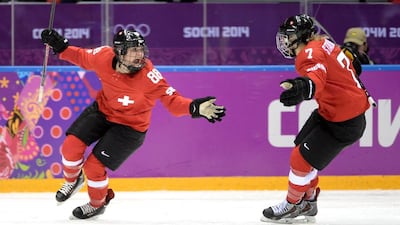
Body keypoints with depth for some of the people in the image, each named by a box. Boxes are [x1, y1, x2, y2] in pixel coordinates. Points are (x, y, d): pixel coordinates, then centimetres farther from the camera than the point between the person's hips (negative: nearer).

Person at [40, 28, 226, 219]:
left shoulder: (149, 75, -32)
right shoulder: (104, 57, -22)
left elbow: (172, 100, -29)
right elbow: (82, 57, 1)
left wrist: (195, 108, -46)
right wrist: (60, 47, -9)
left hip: (130, 125, -4)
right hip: (102, 110, 4)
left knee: (93, 165, -6)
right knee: (72, 145, -8)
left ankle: (98, 203, 28)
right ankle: (73, 180, 28)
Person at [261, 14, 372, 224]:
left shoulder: (310, 53, -24)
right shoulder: (324, 44, 6)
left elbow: (315, 78, -46)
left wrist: (302, 88, -68)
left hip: (344, 123, -10)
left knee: (302, 159, -5)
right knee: (301, 150, 15)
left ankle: (292, 205, 15)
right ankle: (308, 203, 29)